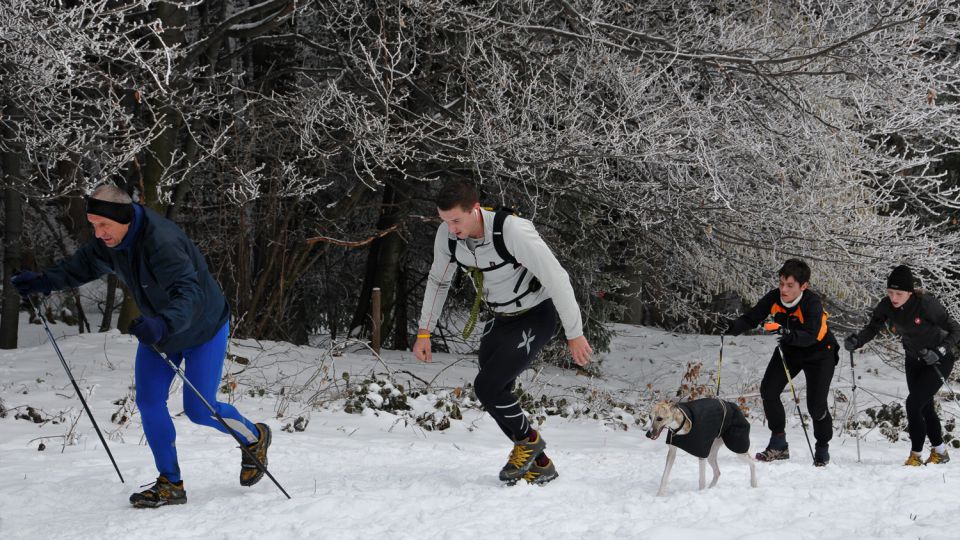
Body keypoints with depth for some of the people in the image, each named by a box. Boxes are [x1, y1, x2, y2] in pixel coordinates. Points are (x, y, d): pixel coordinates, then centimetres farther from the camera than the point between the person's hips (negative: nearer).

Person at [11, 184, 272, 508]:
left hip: (202, 328, -7)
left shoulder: (163, 242, -38)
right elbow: (83, 265, 7)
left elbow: (189, 294, -48)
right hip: (160, 328, 7)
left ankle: (255, 438, 24)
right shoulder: (109, 240, -12)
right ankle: (170, 485, 7)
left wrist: (162, 324, -65)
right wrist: (43, 282, -7)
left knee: (198, 410, -5)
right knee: (149, 401, -2)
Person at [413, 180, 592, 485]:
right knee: (493, 393, 2)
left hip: (537, 316, -7)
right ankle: (539, 465, 19)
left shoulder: (513, 231, -33)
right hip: (502, 320, 7)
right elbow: (438, 281, 7)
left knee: (487, 386, -18)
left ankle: (528, 441, 8)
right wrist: (424, 332, 5)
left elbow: (557, 279, -27)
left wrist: (574, 335, -23)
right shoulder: (447, 234, -13)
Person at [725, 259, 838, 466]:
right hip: (789, 350, 5)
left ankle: (823, 449, 16)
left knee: (816, 405, -11)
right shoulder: (774, 298, -20)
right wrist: (733, 329, -39)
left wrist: (791, 335, -65)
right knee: (768, 390, -12)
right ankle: (779, 444, 1)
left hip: (818, 352, -5)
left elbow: (811, 336, -46)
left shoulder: (812, 303, -34)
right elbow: (751, 318, -19)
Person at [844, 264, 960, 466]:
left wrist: (940, 351, -34)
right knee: (924, 406, 16)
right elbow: (872, 328, -10)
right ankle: (940, 451, 36)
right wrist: (856, 340, -30)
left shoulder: (926, 304, -30)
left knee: (914, 402, -17)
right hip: (914, 359, 6)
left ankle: (915, 455, -6)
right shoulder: (886, 306, -16)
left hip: (939, 359, -6)